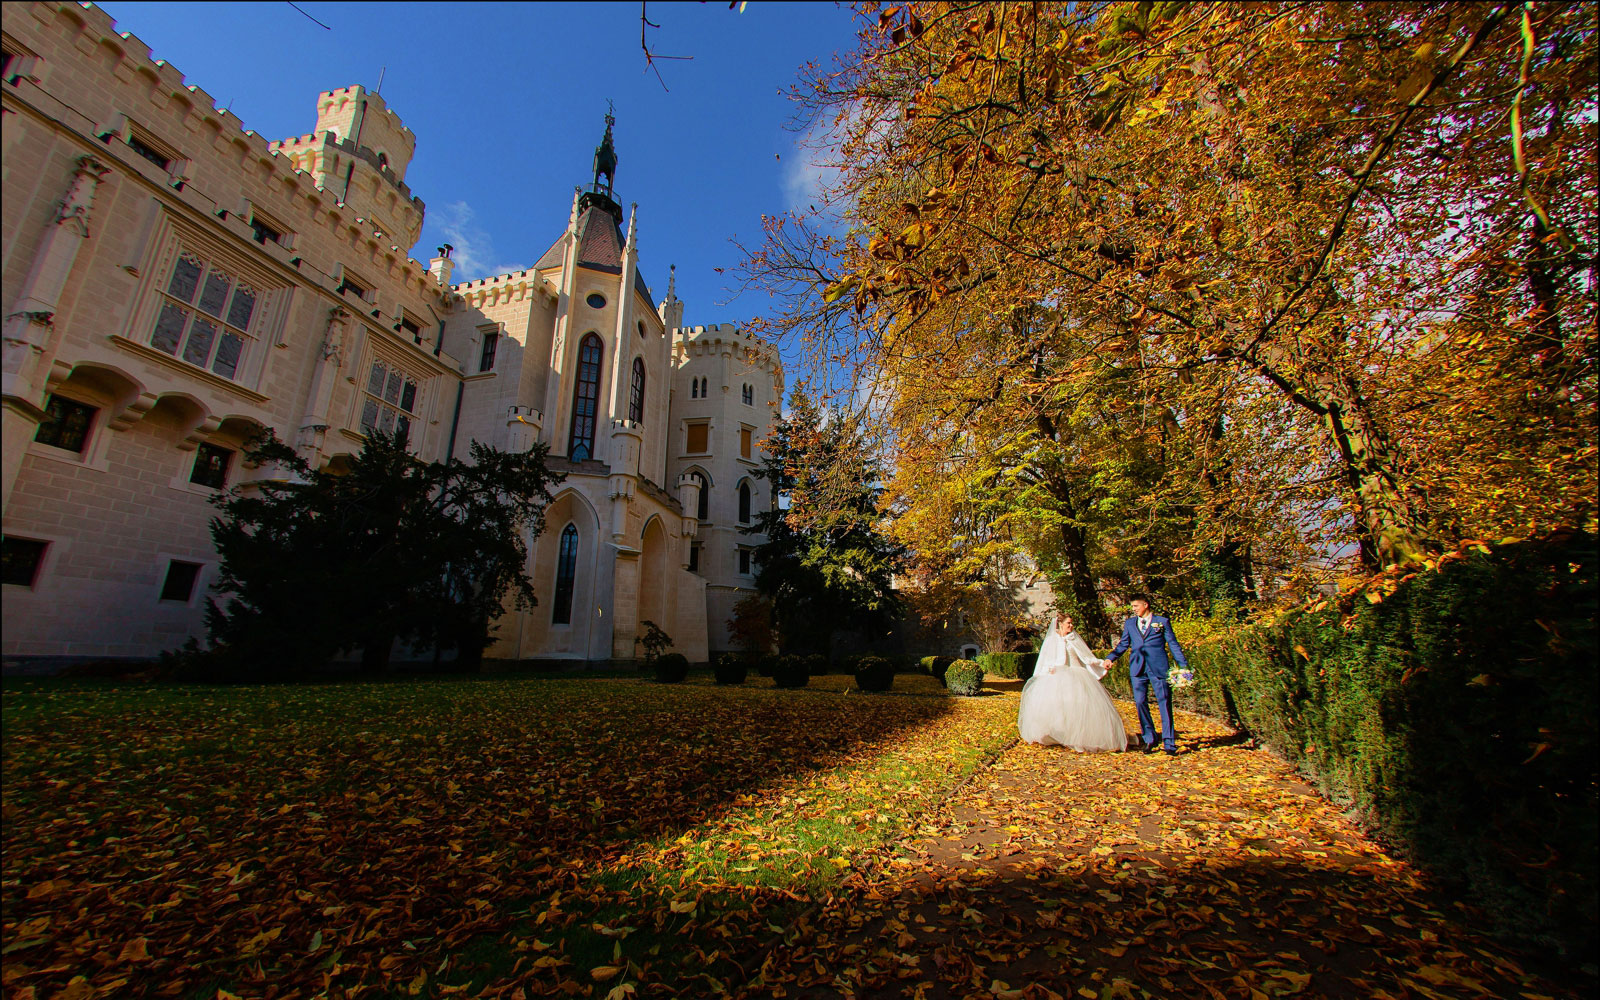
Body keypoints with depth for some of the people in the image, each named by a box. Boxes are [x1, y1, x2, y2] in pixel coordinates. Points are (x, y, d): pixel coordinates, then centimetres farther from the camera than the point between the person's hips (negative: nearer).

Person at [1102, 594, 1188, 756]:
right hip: (1138, 669, 3)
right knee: (1141, 703, 3)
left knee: (1165, 704, -1)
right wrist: (1110, 658, 2)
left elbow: (1173, 644, 5)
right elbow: (1123, 644, 16)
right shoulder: (1129, 623, 15)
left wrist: (1184, 666, -2)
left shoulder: (1162, 621, 6)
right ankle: (1149, 740, 16)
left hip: (1158, 668, -3)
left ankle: (1169, 743, 6)